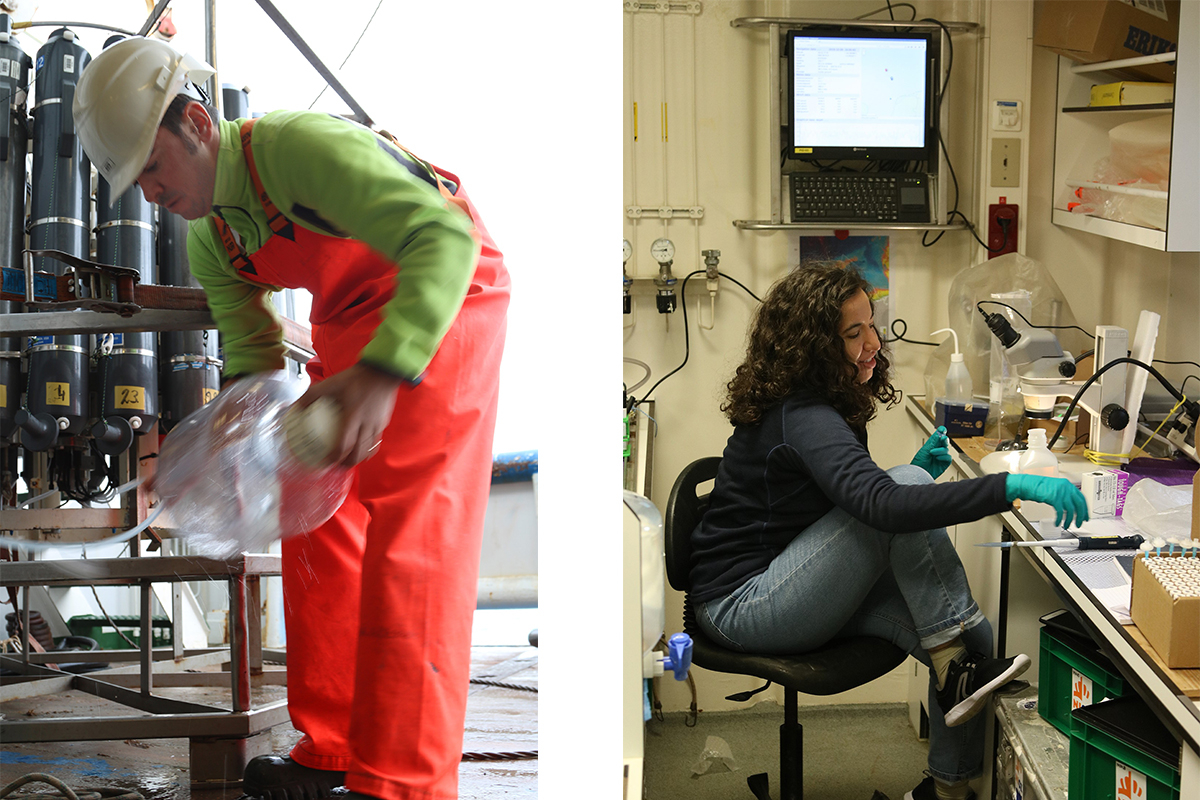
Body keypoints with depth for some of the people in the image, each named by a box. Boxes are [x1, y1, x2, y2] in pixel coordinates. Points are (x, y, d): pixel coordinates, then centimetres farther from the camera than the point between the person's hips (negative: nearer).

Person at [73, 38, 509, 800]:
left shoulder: (300, 146, -29)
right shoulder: (209, 236, 0)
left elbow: (445, 237, -39)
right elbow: (252, 356, 11)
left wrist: (382, 373, -48)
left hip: (446, 297, -9)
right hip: (349, 320, 9)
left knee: (410, 536, -13)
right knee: (319, 520, 6)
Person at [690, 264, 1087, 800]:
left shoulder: (828, 404, 9)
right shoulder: (801, 418, -23)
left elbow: (856, 496, 20)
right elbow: (880, 504, -39)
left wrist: (917, 470, 0)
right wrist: (1012, 487, -43)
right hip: (744, 605, -9)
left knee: (974, 638, -11)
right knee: (905, 494, -27)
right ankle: (955, 667, -22)